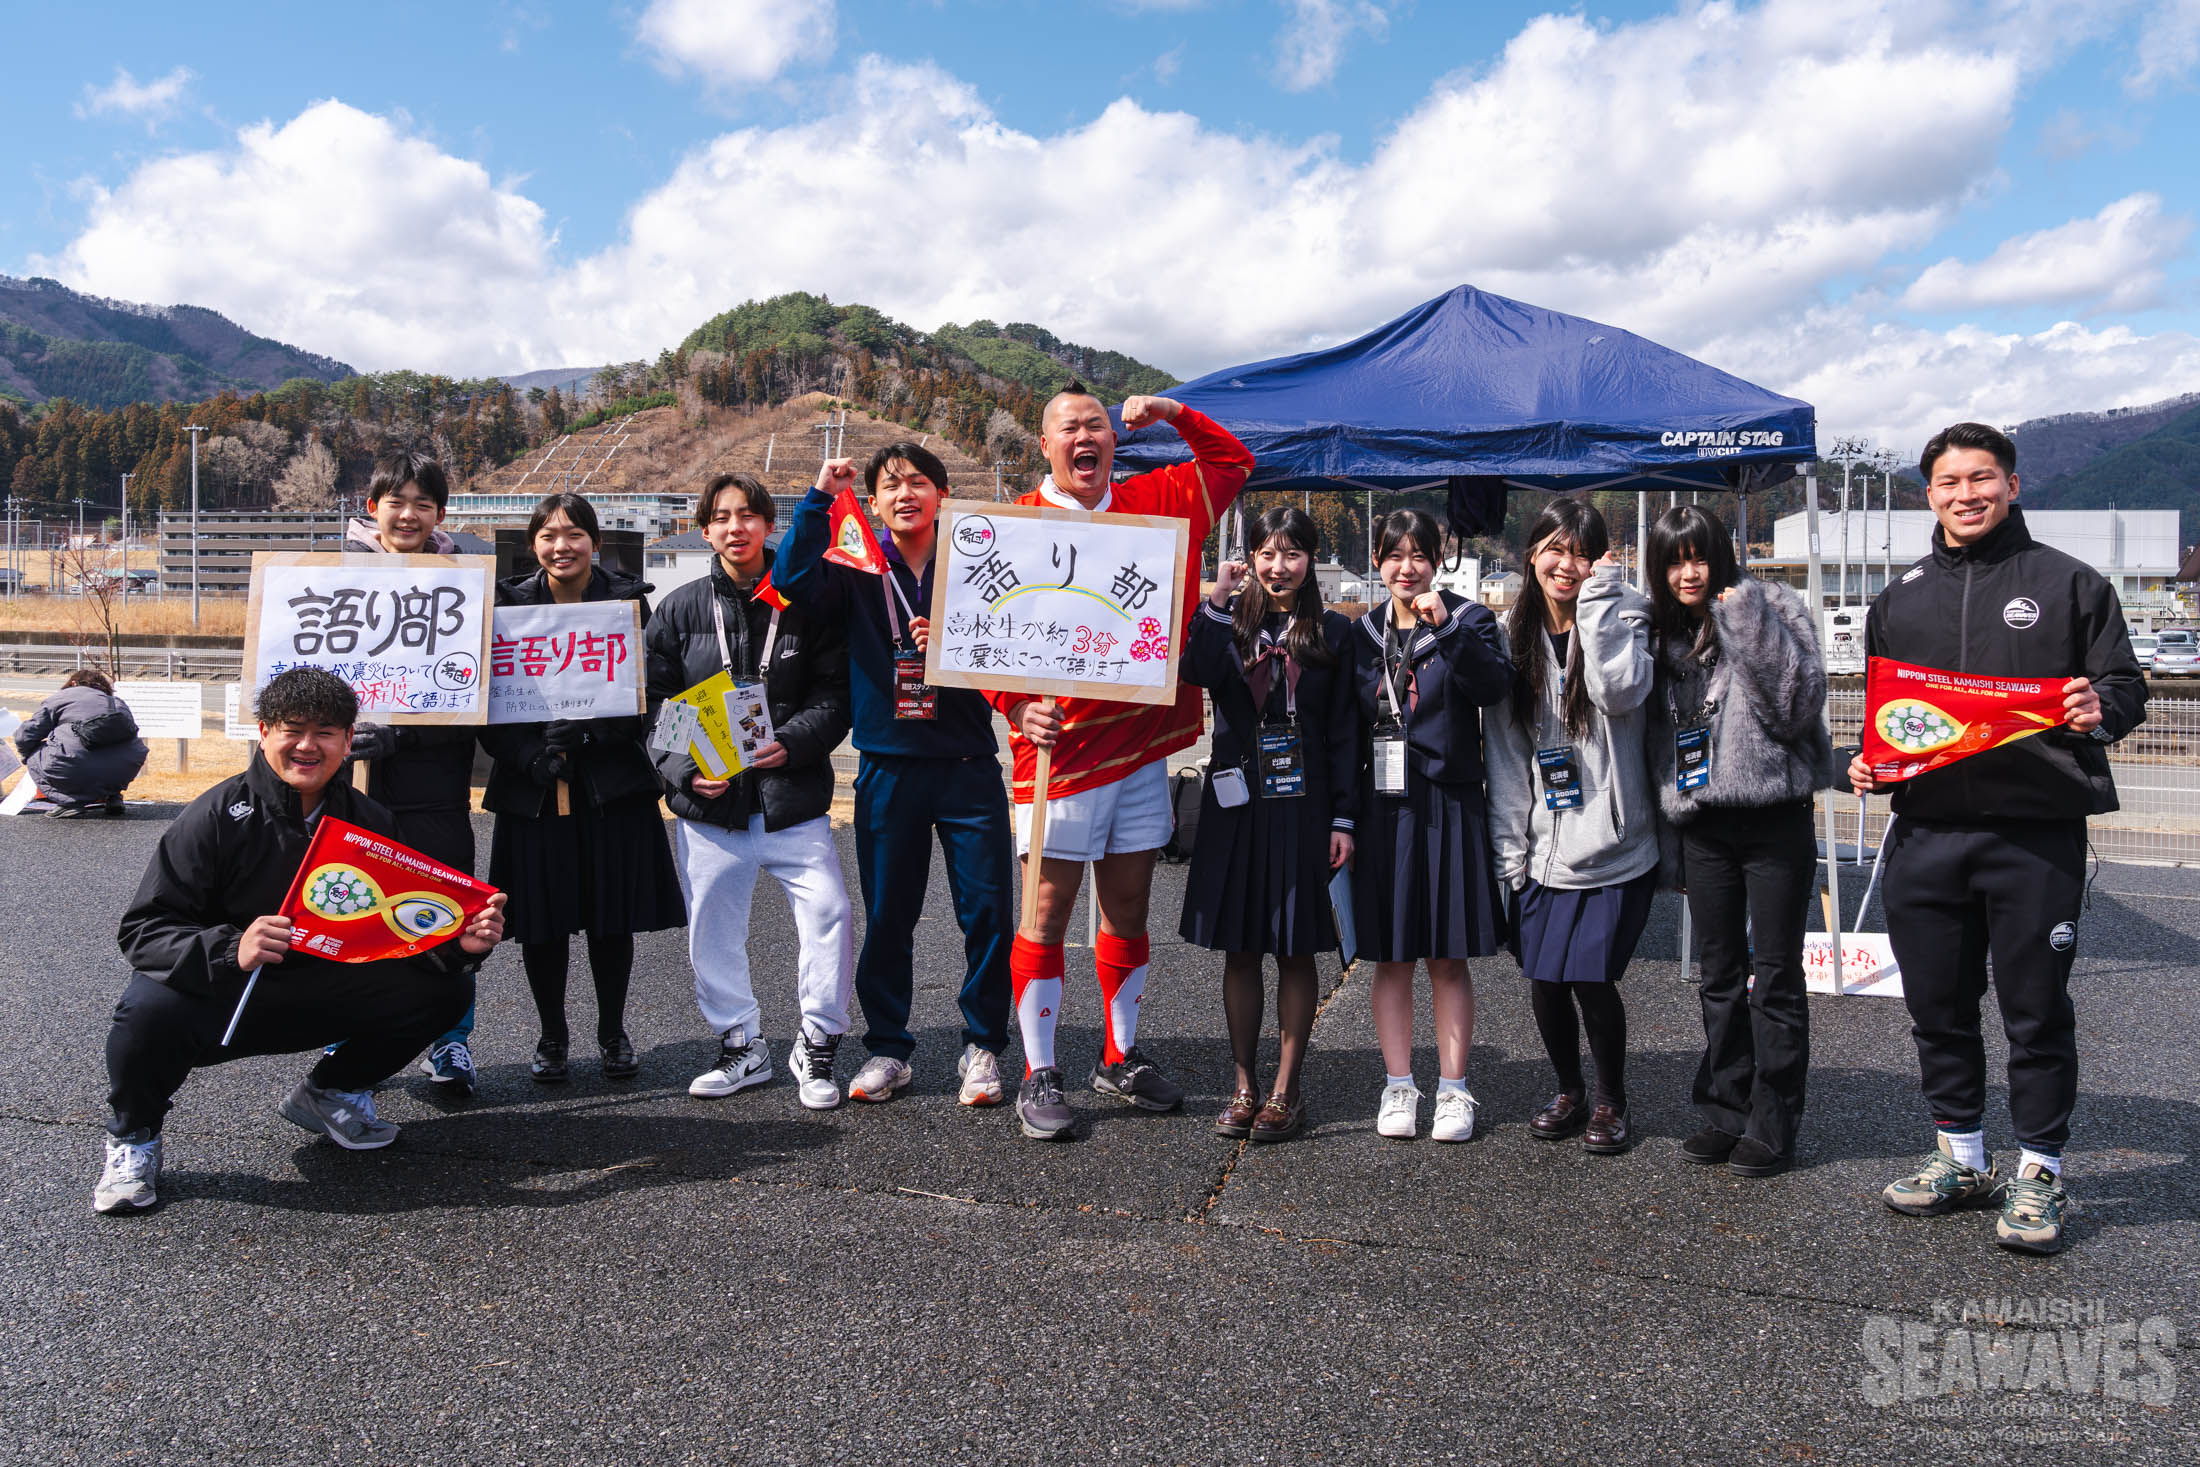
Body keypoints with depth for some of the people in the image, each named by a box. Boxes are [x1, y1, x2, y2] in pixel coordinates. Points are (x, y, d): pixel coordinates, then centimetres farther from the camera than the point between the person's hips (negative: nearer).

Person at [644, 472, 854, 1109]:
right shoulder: (679, 610, 7)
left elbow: (837, 693, 0)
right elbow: (655, 704, 6)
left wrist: (792, 742, -17)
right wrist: (685, 770, -9)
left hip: (794, 799, -2)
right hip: (709, 804, 2)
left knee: (827, 913, -10)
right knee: (712, 930, 8)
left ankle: (817, 1047, 9)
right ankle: (741, 1047, 28)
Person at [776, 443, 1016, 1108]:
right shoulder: (858, 572, 5)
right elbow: (793, 579, -13)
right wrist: (820, 498, -13)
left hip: (968, 766, 0)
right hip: (887, 770, 0)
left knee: (988, 910, 0)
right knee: (887, 915, 7)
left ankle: (981, 1047, 15)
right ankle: (888, 1049, 21)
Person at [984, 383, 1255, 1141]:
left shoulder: (1156, 502, 10)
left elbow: (1233, 461, 25)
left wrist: (1174, 413, 11)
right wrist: (1017, 707, -22)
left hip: (1143, 744, 5)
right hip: (1059, 748, -4)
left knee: (1128, 911, 13)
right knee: (1048, 914, 0)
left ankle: (1120, 1059, 29)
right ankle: (1038, 1077, 12)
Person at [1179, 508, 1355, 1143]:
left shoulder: (1332, 633, 3)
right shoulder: (1231, 621, 6)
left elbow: (1344, 732, 1)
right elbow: (1198, 673, -17)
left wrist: (1343, 818, -4)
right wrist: (1218, 601, -16)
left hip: (1302, 806, -1)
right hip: (1237, 803, 1)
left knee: (1296, 950, 4)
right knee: (1240, 948, 7)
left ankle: (1286, 1090, 14)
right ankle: (1244, 1086, 19)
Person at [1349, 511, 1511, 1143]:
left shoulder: (1469, 621, 1)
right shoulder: (1364, 633, 10)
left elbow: (1495, 688, -18)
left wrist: (1448, 628, -28)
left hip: (1448, 806, -2)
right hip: (1383, 809, 3)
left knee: (1449, 959, 4)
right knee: (1390, 956, 6)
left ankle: (1453, 1091, 14)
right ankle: (1398, 1088, 17)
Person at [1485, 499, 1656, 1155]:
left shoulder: (1621, 617, -2)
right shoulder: (1514, 637, 8)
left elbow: (1620, 692, -24)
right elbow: (1502, 750, 8)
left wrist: (1598, 596, -18)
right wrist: (1509, 848, 3)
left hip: (1612, 847, -3)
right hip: (1543, 848, 4)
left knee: (1591, 976, -6)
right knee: (1544, 977, 6)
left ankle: (1611, 1100, 19)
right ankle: (1568, 1091, 30)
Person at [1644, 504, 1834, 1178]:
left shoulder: (1771, 609, -4)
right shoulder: (1660, 634, 11)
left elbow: (1797, 707, -15)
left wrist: (1748, 624, -18)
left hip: (1774, 818, -5)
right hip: (1702, 826, 5)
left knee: (1774, 975, 0)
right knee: (1720, 976, 12)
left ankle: (1773, 1126, 9)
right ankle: (1726, 1113, 21)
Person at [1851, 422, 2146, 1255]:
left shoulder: (2068, 583, 5)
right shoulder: (1900, 600, 15)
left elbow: (2125, 685, 5)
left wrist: (2101, 708, -17)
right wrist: (1868, 762, 4)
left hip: (2035, 832, -3)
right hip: (1927, 832, 4)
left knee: (2037, 1012, 3)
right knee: (1938, 1007, 11)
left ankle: (2037, 1174, 18)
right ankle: (1960, 1158, 26)